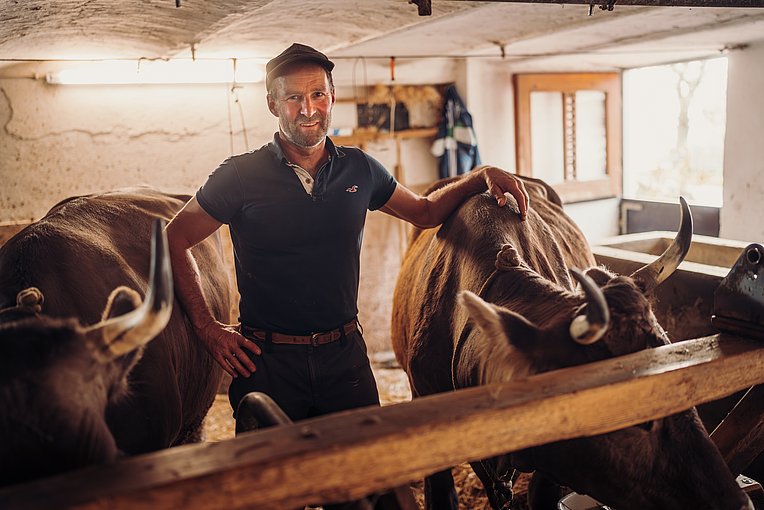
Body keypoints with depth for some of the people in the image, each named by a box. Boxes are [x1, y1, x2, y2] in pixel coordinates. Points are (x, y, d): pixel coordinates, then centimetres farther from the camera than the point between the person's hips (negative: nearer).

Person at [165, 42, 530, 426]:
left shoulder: (359, 169, 3)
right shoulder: (240, 176, -8)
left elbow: (424, 211, 16)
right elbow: (175, 239, 0)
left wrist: (480, 177, 1)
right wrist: (207, 328, -6)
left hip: (346, 354, 3)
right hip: (266, 361, -2)